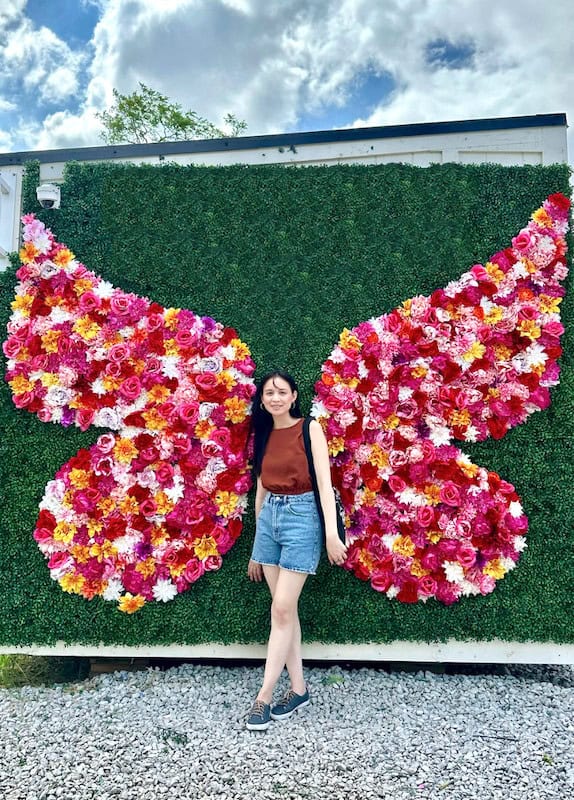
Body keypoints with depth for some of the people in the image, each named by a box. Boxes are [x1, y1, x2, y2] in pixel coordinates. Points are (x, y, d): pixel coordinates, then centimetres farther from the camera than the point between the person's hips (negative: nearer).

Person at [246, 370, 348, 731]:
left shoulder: (310, 428, -5)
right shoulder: (265, 435, 11)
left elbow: (324, 481, -11)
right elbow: (262, 488, 14)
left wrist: (331, 532, -19)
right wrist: (256, 547, 16)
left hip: (302, 516, -6)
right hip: (269, 517, 6)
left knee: (282, 609, -5)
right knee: (285, 608, 9)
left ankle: (264, 696, 6)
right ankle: (298, 688, 21)